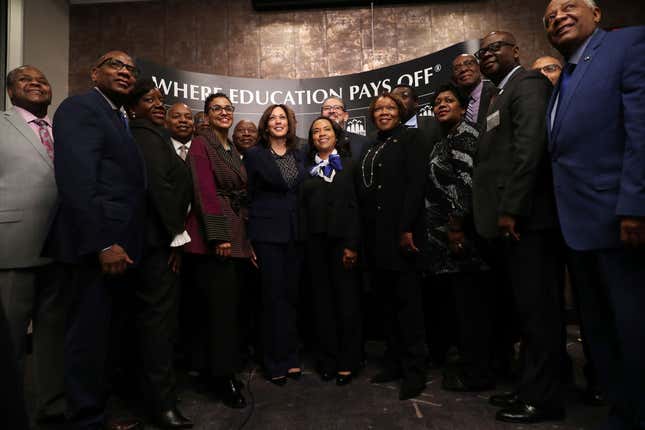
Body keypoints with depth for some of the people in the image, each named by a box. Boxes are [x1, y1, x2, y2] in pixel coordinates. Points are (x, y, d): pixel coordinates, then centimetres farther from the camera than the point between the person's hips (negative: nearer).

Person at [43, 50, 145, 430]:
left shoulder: (122, 118, 20)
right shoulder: (80, 107, -6)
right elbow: (77, 182, -18)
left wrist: (118, 243, 10)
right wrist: (103, 244, -22)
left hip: (118, 245, 9)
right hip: (99, 245, -9)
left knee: (102, 333, 17)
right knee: (89, 334, 3)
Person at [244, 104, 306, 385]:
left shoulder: (299, 156, 13)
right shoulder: (254, 155, 2)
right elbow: (248, 196, -1)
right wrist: (248, 238, -5)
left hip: (295, 232, 4)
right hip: (267, 233, -4)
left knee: (292, 294, 9)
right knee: (273, 296, 0)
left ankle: (291, 358, 21)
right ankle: (275, 363, 14)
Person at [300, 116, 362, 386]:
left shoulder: (349, 165, 7)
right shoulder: (307, 168, 13)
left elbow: (356, 205, -1)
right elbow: (302, 207, 8)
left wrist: (352, 244, -10)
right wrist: (303, 243, -2)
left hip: (342, 239, -2)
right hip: (315, 242, 2)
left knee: (347, 300, 1)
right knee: (322, 301, 7)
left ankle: (347, 361, 14)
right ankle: (327, 360, 19)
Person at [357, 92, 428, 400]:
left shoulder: (410, 138, 2)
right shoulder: (370, 148, 20)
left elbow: (416, 184, -11)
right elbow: (362, 193, 15)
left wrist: (406, 229, -20)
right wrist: (363, 235, 8)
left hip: (402, 232, -6)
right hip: (375, 236, 6)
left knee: (408, 301, -3)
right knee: (386, 301, 10)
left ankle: (414, 369, 7)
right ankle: (394, 361, 21)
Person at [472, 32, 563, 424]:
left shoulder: (527, 83, -2)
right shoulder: (503, 94, 25)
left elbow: (530, 145, -17)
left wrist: (510, 208, -20)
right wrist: (501, 211, 12)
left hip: (526, 216, -9)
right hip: (513, 217, 10)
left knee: (536, 307, -3)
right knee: (529, 308, 12)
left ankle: (543, 398, 9)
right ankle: (532, 387, 23)